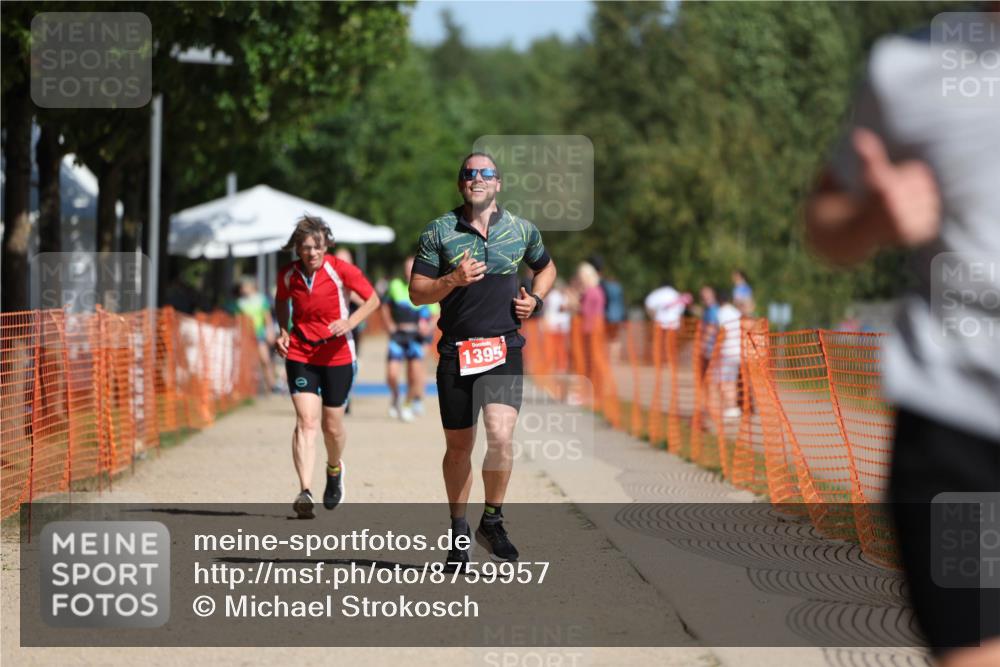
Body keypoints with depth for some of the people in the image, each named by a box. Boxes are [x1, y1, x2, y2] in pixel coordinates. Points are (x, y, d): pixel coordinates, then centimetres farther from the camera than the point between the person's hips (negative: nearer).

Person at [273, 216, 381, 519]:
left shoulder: (341, 270, -11)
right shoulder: (287, 275, -4)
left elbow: (372, 300, -1)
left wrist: (350, 322, -18)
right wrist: (284, 331, 0)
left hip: (337, 355, -1)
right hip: (300, 354, 1)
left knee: (332, 425, 8)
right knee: (306, 420, -15)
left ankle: (334, 469, 42)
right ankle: (304, 492, -23)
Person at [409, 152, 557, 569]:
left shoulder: (522, 230, 8)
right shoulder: (439, 232, 2)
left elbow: (546, 268, 27)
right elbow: (416, 292, 1)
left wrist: (535, 300, 8)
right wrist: (453, 280, -16)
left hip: (504, 350, 0)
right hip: (456, 351, 0)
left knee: (501, 436, -19)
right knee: (458, 446, 8)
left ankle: (492, 520, 0)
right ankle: (458, 531, 24)